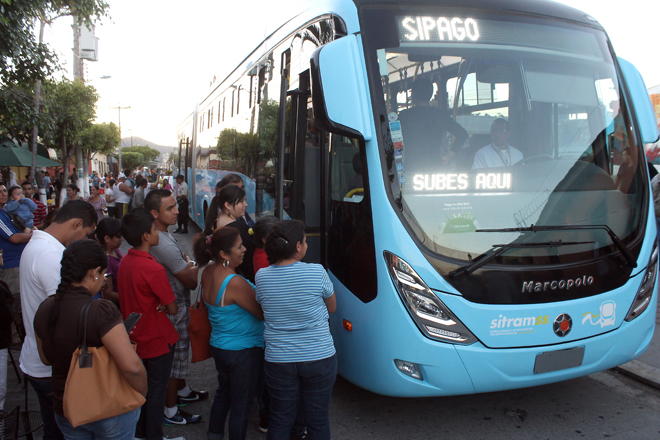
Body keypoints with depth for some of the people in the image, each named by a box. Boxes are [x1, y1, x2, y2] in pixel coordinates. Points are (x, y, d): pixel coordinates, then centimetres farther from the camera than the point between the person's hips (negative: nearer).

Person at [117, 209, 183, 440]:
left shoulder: (125, 262, -2)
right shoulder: (153, 269, -27)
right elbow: (172, 309, -20)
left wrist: (157, 304, -3)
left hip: (135, 337, 7)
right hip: (157, 339, -7)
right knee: (156, 391, 9)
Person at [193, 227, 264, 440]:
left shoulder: (208, 272, -5)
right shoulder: (235, 283, -30)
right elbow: (262, 313, -21)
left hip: (218, 345, 9)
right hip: (243, 351, -9)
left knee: (223, 393, 28)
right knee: (241, 405, 10)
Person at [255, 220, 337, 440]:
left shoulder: (262, 276, -7)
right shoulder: (317, 272, -14)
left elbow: (263, 312, 6)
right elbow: (331, 308, 1)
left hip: (278, 361, 2)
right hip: (319, 358, -2)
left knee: (279, 421, 19)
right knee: (318, 421, 15)